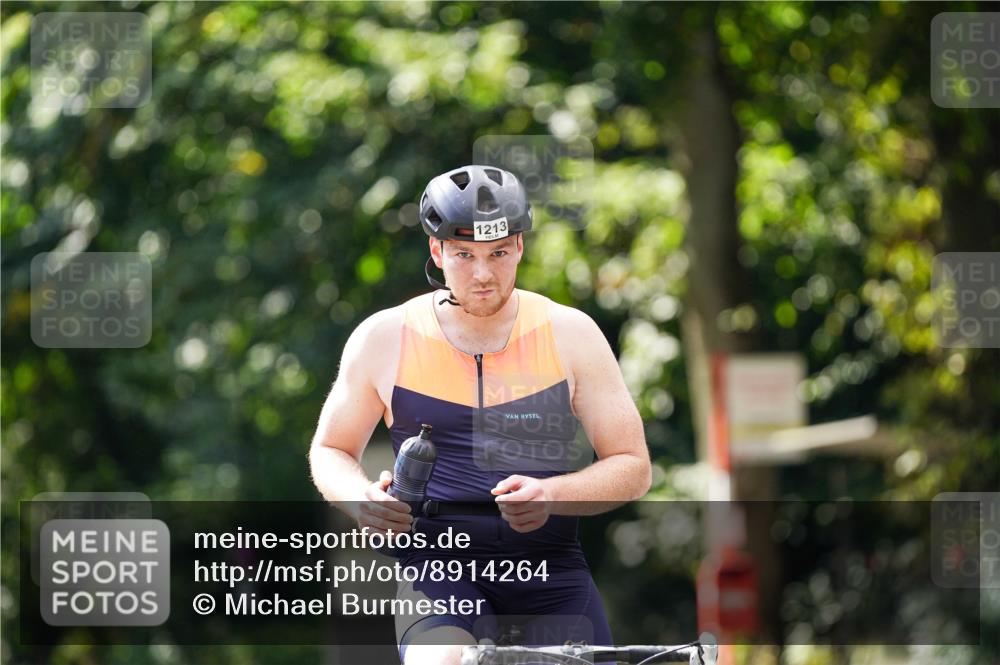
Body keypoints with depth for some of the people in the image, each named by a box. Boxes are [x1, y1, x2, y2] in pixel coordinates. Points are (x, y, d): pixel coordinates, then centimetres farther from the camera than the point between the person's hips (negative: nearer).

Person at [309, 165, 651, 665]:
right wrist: (361, 501, -8)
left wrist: (552, 494, -17)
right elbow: (330, 450, 15)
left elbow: (633, 467, 3)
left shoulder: (570, 334, 2)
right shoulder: (385, 339, 2)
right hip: (436, 564, -2)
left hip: (550, 572, 2)